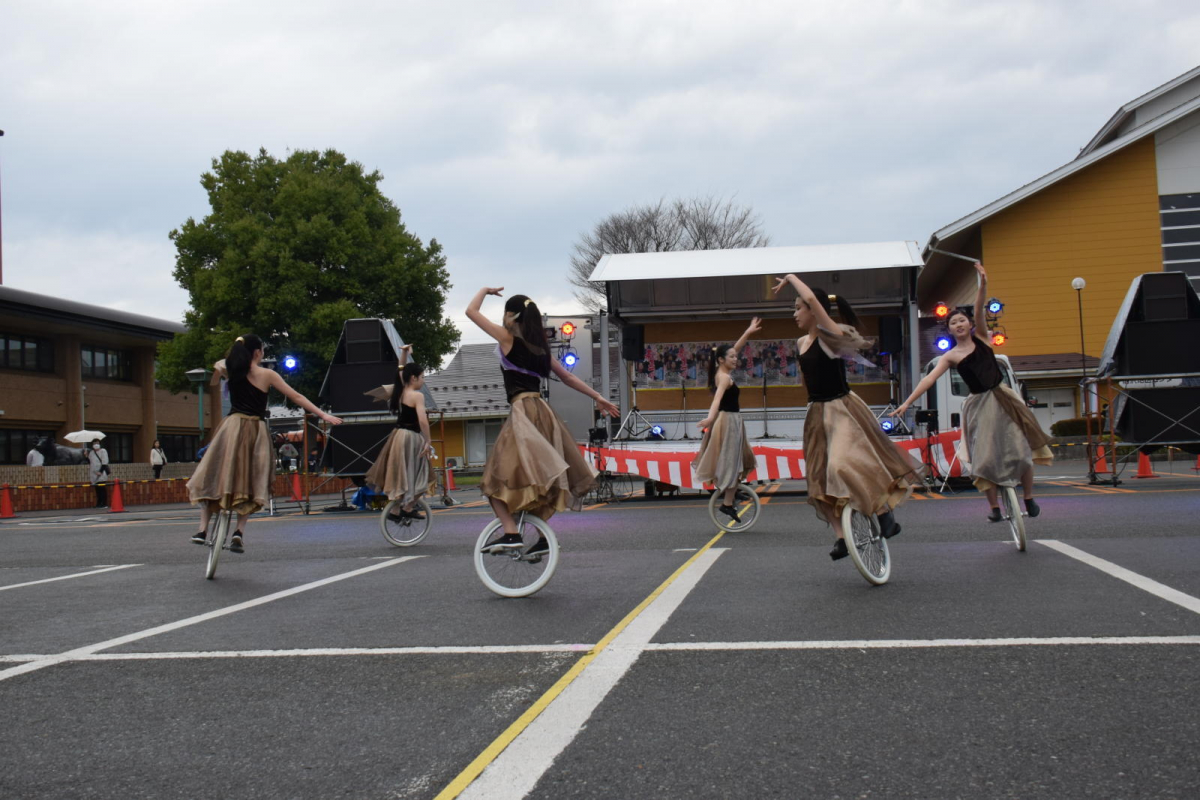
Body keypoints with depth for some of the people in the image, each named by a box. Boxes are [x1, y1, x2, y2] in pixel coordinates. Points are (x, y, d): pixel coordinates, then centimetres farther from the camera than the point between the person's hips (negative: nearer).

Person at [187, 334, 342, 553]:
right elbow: (297, 397, 0)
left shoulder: (230, 370, 8)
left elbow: (218, 365, 34)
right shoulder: (267, 375, 0)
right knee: (249, 484, 7)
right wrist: (323, 415, 2)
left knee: (213, 477, 8)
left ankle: (203, 529, -2)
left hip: (232, 426, 2)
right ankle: (239, 532, -8)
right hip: (256, 431, -1)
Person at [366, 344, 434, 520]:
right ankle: (407, 508, 0)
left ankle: (395, 508, 19)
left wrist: (404, 353, 14)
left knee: (400, 473, 16)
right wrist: (428, 442, -18)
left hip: (398, 435, 8)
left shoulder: (400, 391, 8)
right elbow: (422, 420, -23)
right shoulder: (417, 395, -15)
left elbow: (401, 372, 25)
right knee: (415, 474, 2)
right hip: (411, 438, -8)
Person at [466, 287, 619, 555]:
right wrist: (598, 398, 24)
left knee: (497, 476, -5)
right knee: (538, 479, 16)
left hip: (522, 411, -7)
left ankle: (510, 532, -20)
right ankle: (543, 537, 16)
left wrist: (485, 290, 19)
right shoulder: (540, 346, 17)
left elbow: (471, 311, 2)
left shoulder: (508, 338, -2)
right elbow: (567, 377, 19)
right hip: (542, 411, 7)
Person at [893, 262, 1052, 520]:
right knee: (984, 456, -6)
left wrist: (983, 283, -24)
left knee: (1021, 450, 1)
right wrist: (907, 402, -15)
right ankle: (995, 507, 1)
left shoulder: (980, 338, 6)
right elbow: (929, 379, -6)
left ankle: (1029, 498, 15)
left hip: (1002, 397, 1)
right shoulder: (950, 356, 2)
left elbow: (979, 310, -9)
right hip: (979, 405, -1)